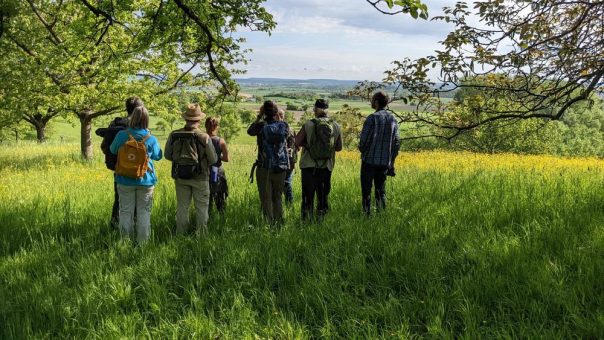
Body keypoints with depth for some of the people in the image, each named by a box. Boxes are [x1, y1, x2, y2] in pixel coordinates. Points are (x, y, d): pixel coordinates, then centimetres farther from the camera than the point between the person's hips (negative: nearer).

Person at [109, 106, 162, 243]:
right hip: (145, 180, 0)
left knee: (126, 211, 9)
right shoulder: (151, 139, -10)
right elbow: (158, 156, 7)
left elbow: (112, 150, 10)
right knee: (144, 212, 8)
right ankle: (143, 242, 11)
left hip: (125, 180, 1)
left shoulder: (121, 135, -10)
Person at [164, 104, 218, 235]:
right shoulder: (204, 136, -14)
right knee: (201, 208, 8)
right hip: (200, 177, -3)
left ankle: (181, 234, 17)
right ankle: (201, 234, 12)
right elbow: (213, 159, -8)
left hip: (180, 177, 3)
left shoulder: (174, 135, -5)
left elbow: (167, 156, 5)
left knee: (182, 207, 12)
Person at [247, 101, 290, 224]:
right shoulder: (284, 125, -3)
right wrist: (277, 118, 15)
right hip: (280, 168, 3)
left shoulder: (261, 126, -10)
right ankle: (279, 222, 18)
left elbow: (249, 131, 9)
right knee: (278, 198, 16)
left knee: (266, 199, 3)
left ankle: (269, 223, 3)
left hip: (264, 168, -3)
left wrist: (259, 117, 9)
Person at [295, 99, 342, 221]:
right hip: (327, 166, 2)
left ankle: (307, 219, 9)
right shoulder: (336, 126, -2)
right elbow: (339, 147, 6)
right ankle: (321, 218, 18)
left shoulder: (308, 125, -10)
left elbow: (296, 142, -8)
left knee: (308, 195, 7)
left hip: (309, 165, -2)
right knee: (323, 194, 14)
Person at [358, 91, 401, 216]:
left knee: (366, 189, 4)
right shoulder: (393, 119, 7)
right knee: (381, 189, 14)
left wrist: (362, 150, 6)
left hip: (370, 160, -5)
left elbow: (364, 139, -15)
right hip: (385, 162, 5)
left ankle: (367, 214, 4)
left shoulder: (373, 118, -12)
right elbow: (397, 142, 10)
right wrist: (391, 161, 18)